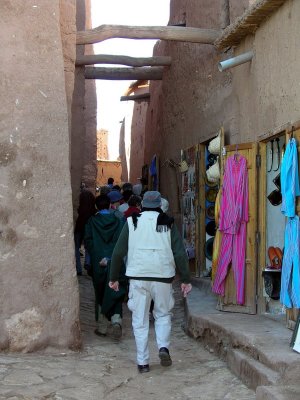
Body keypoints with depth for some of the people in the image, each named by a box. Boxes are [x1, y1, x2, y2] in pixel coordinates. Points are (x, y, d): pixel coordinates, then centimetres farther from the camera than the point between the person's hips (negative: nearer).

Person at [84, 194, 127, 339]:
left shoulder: (91, 222, -1)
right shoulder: (119, 221, 0)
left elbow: (88, 242, -6)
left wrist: (98, 258, -4)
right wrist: (110, 258, -6)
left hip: (98, 265, 0)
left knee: (100, 296, 13)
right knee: (115, 294, 5)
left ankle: (102, 327, 17)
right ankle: (116, 320, -18)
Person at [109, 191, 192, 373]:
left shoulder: (132, 222, 6)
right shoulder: (168, 223, 5)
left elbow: (118, 252, 4)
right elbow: (180, 254, 0)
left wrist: (114, 277, 14)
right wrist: (186, 280, 5)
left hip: (137, 277, 0)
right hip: (163, 276, 0)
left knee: (140, 320, 8)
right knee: (163, 314, 18)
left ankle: (143, 362, 9)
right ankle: (163, 347, -4)